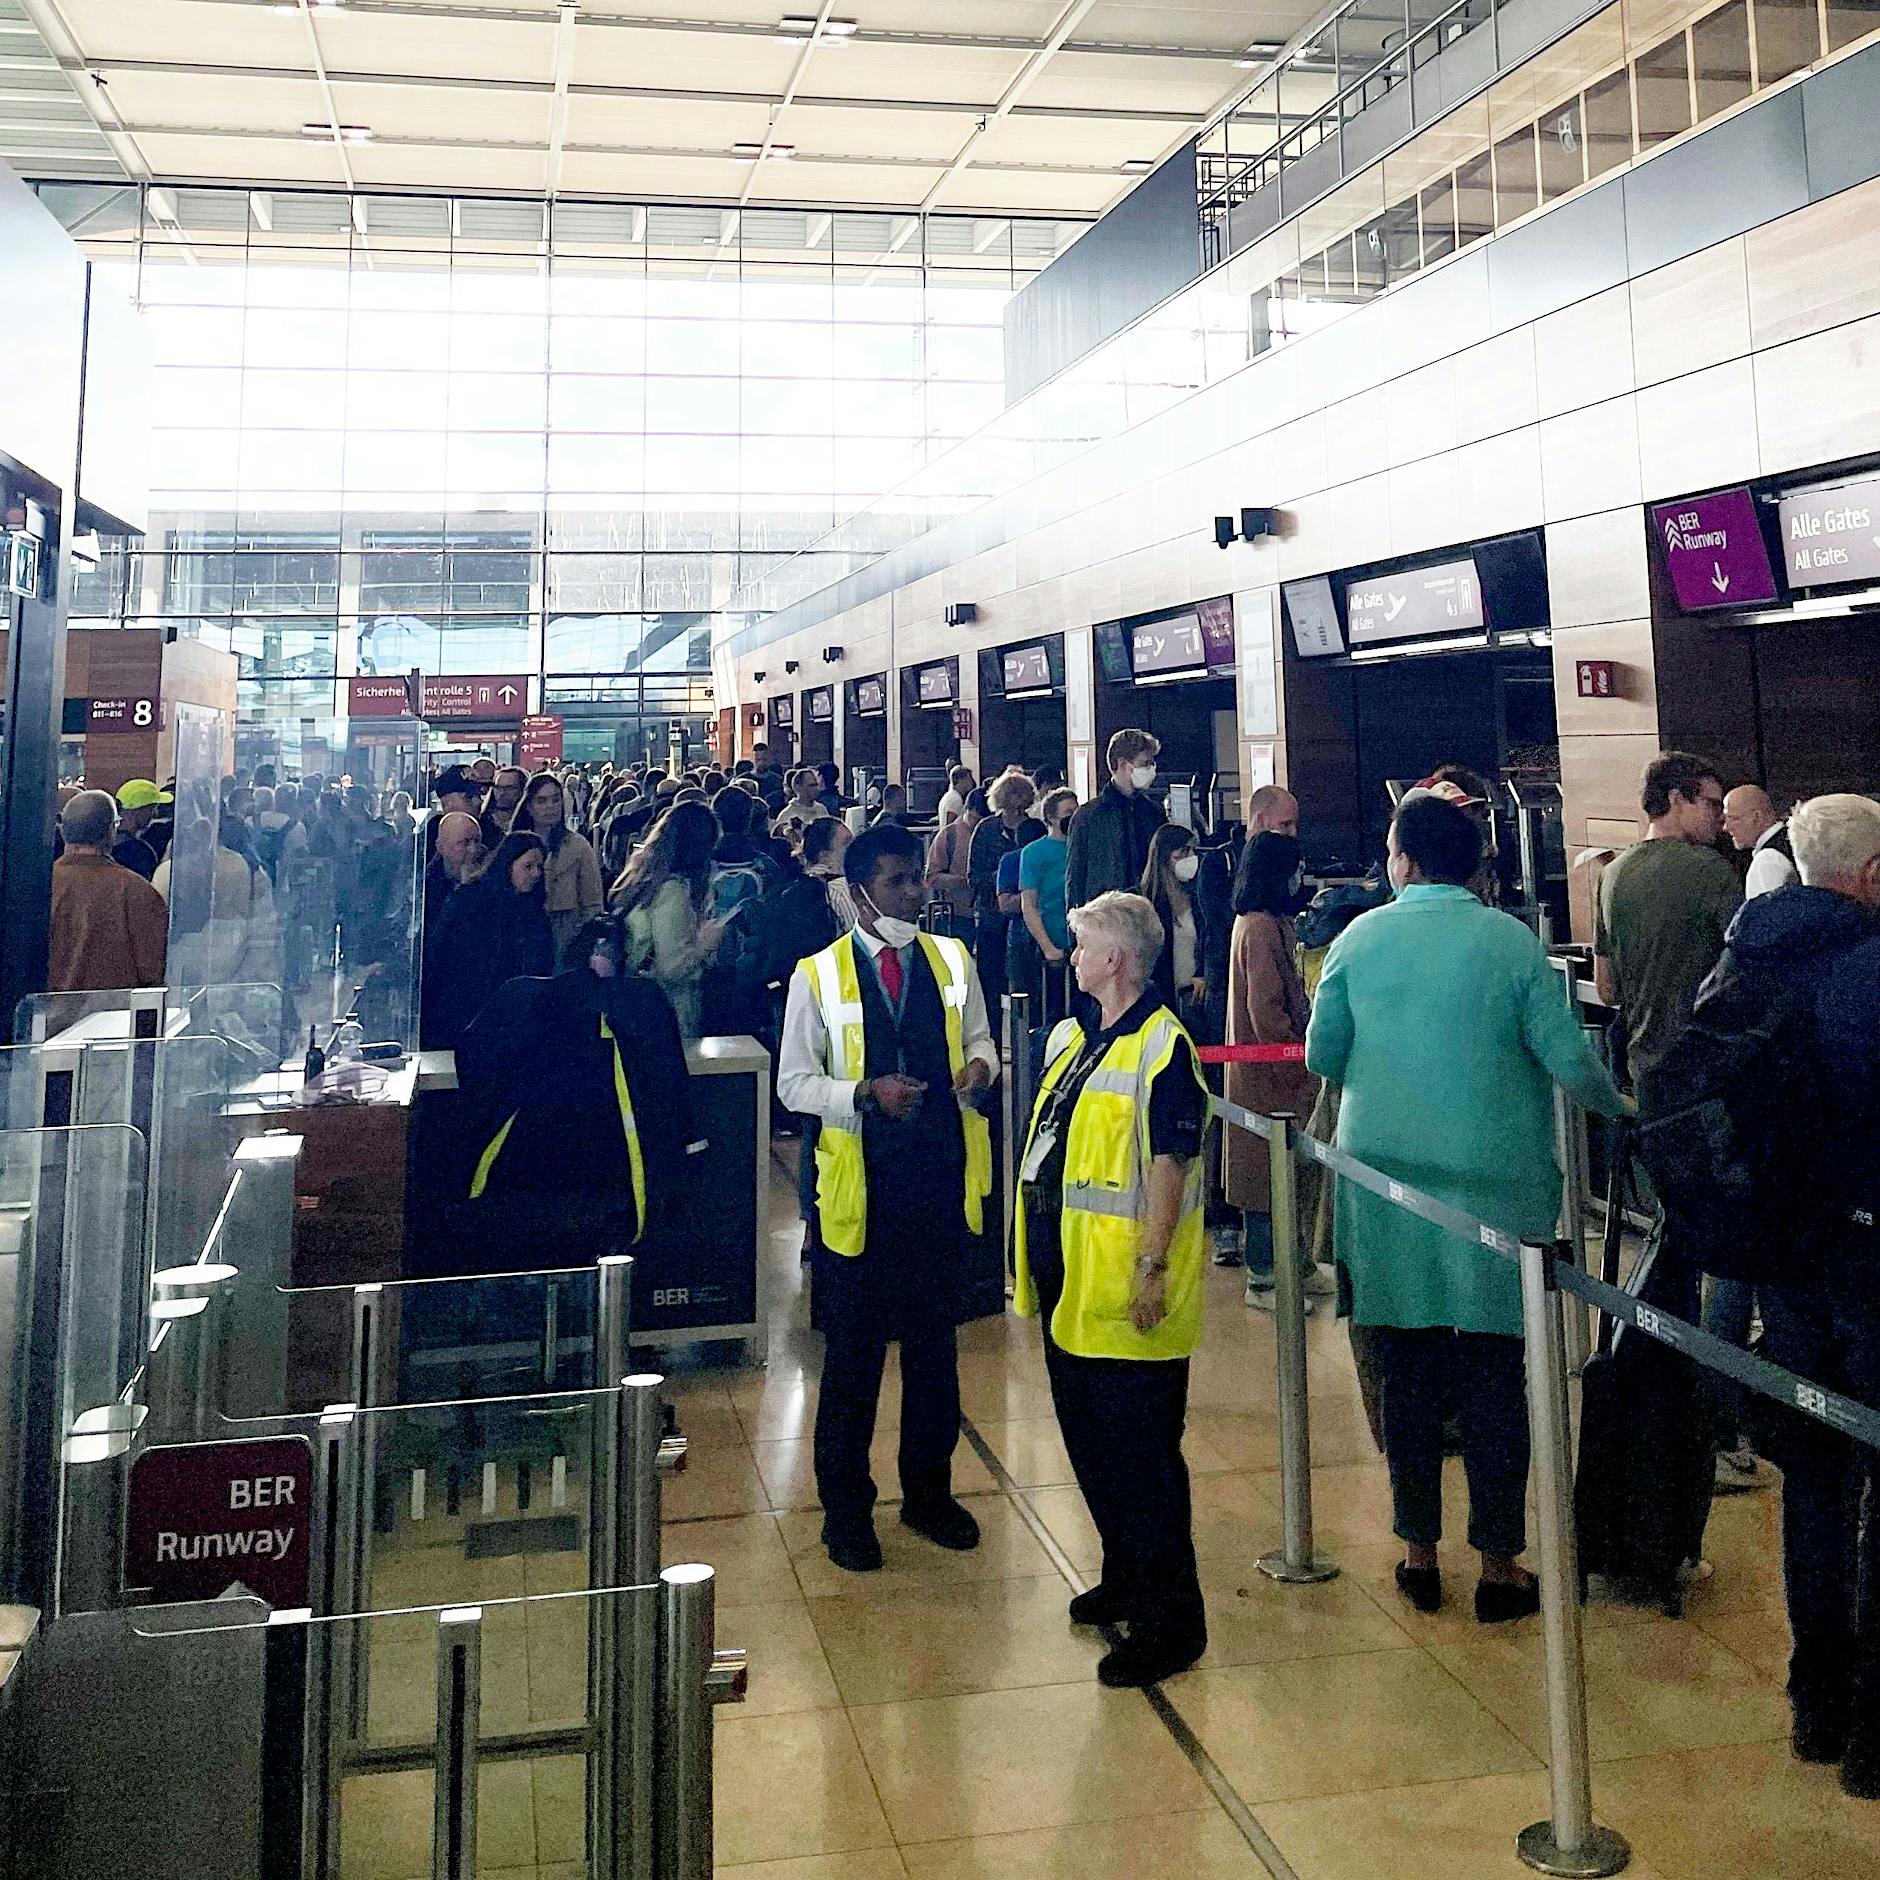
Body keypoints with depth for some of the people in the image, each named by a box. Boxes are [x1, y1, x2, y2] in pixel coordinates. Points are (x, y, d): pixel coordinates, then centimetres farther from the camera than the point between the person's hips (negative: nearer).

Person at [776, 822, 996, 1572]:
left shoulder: (952, 960, 4)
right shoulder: (818, 975, -6)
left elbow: (979, 1039, 13)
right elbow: (793, 1084, -6)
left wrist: (980, 1065, -10)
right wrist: (866, 1093, -22)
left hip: (941, 1175, 4)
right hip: (861, 1181, -3)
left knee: (934, 1341, 16)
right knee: (853, 1349, 6)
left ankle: (928, 1490, 34)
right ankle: (845, 1507, 24)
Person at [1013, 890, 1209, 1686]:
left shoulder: (1162, 1046, -15)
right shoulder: (1071, 1038, 12)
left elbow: (1170, 1162, -18)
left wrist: (1151, 1267, -21)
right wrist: (1034, 1258, 19)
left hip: (1127, 1291, -9)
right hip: (1068, 1278, 9)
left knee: (1142, 1452, 0)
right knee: (1090, 1440, 19)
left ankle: (1171, 1619, 12)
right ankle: (1125, 1576, 37)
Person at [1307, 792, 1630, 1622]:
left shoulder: (1359, 939, -2)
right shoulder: (1512, 941, -6)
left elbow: (1321, 1055, 2)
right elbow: (1568, 1058, -7)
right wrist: (1625, 1108, 13)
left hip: (1387, 1183, 2)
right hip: (1496, 1183, -1)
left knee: (1406, 1371, 12)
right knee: (1495, 1374, 7)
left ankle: (1419, 1552, 21)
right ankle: (1499, 1563, 14)